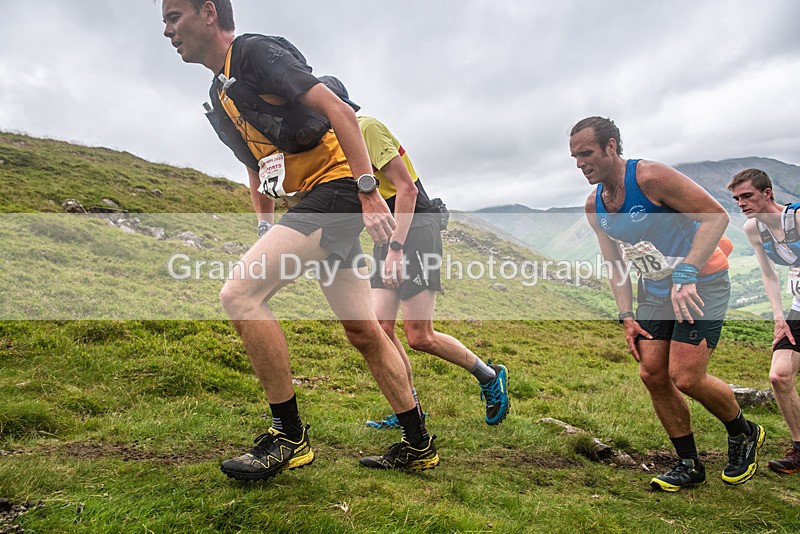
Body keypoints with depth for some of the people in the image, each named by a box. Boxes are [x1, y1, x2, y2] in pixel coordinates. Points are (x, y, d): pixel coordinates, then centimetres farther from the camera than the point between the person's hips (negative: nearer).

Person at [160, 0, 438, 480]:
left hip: (336, 187, -9)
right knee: (364, 333, 9)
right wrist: (268, 239, 22)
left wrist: (367, 189, -22)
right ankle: (419, 446, 20)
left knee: (240, 293, -17)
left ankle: (289, 436, -4)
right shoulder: (220, 98, 22)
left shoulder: (256, 50, -5)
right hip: (315, 201, 9)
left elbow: (339, 111, -15)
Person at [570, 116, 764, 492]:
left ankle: (745, 434, 20)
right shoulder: (594, 206, 0)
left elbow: (716, 215, -23)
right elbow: (614, 263, 8)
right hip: (655, 290, 7)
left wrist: (685, 275, -32)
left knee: (685, 377, -12)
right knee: (652, 374, 0)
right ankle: (689, 465, 18)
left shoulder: (651, 177, -22)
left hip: (701, 283, -7)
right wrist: (627, 316, 0)